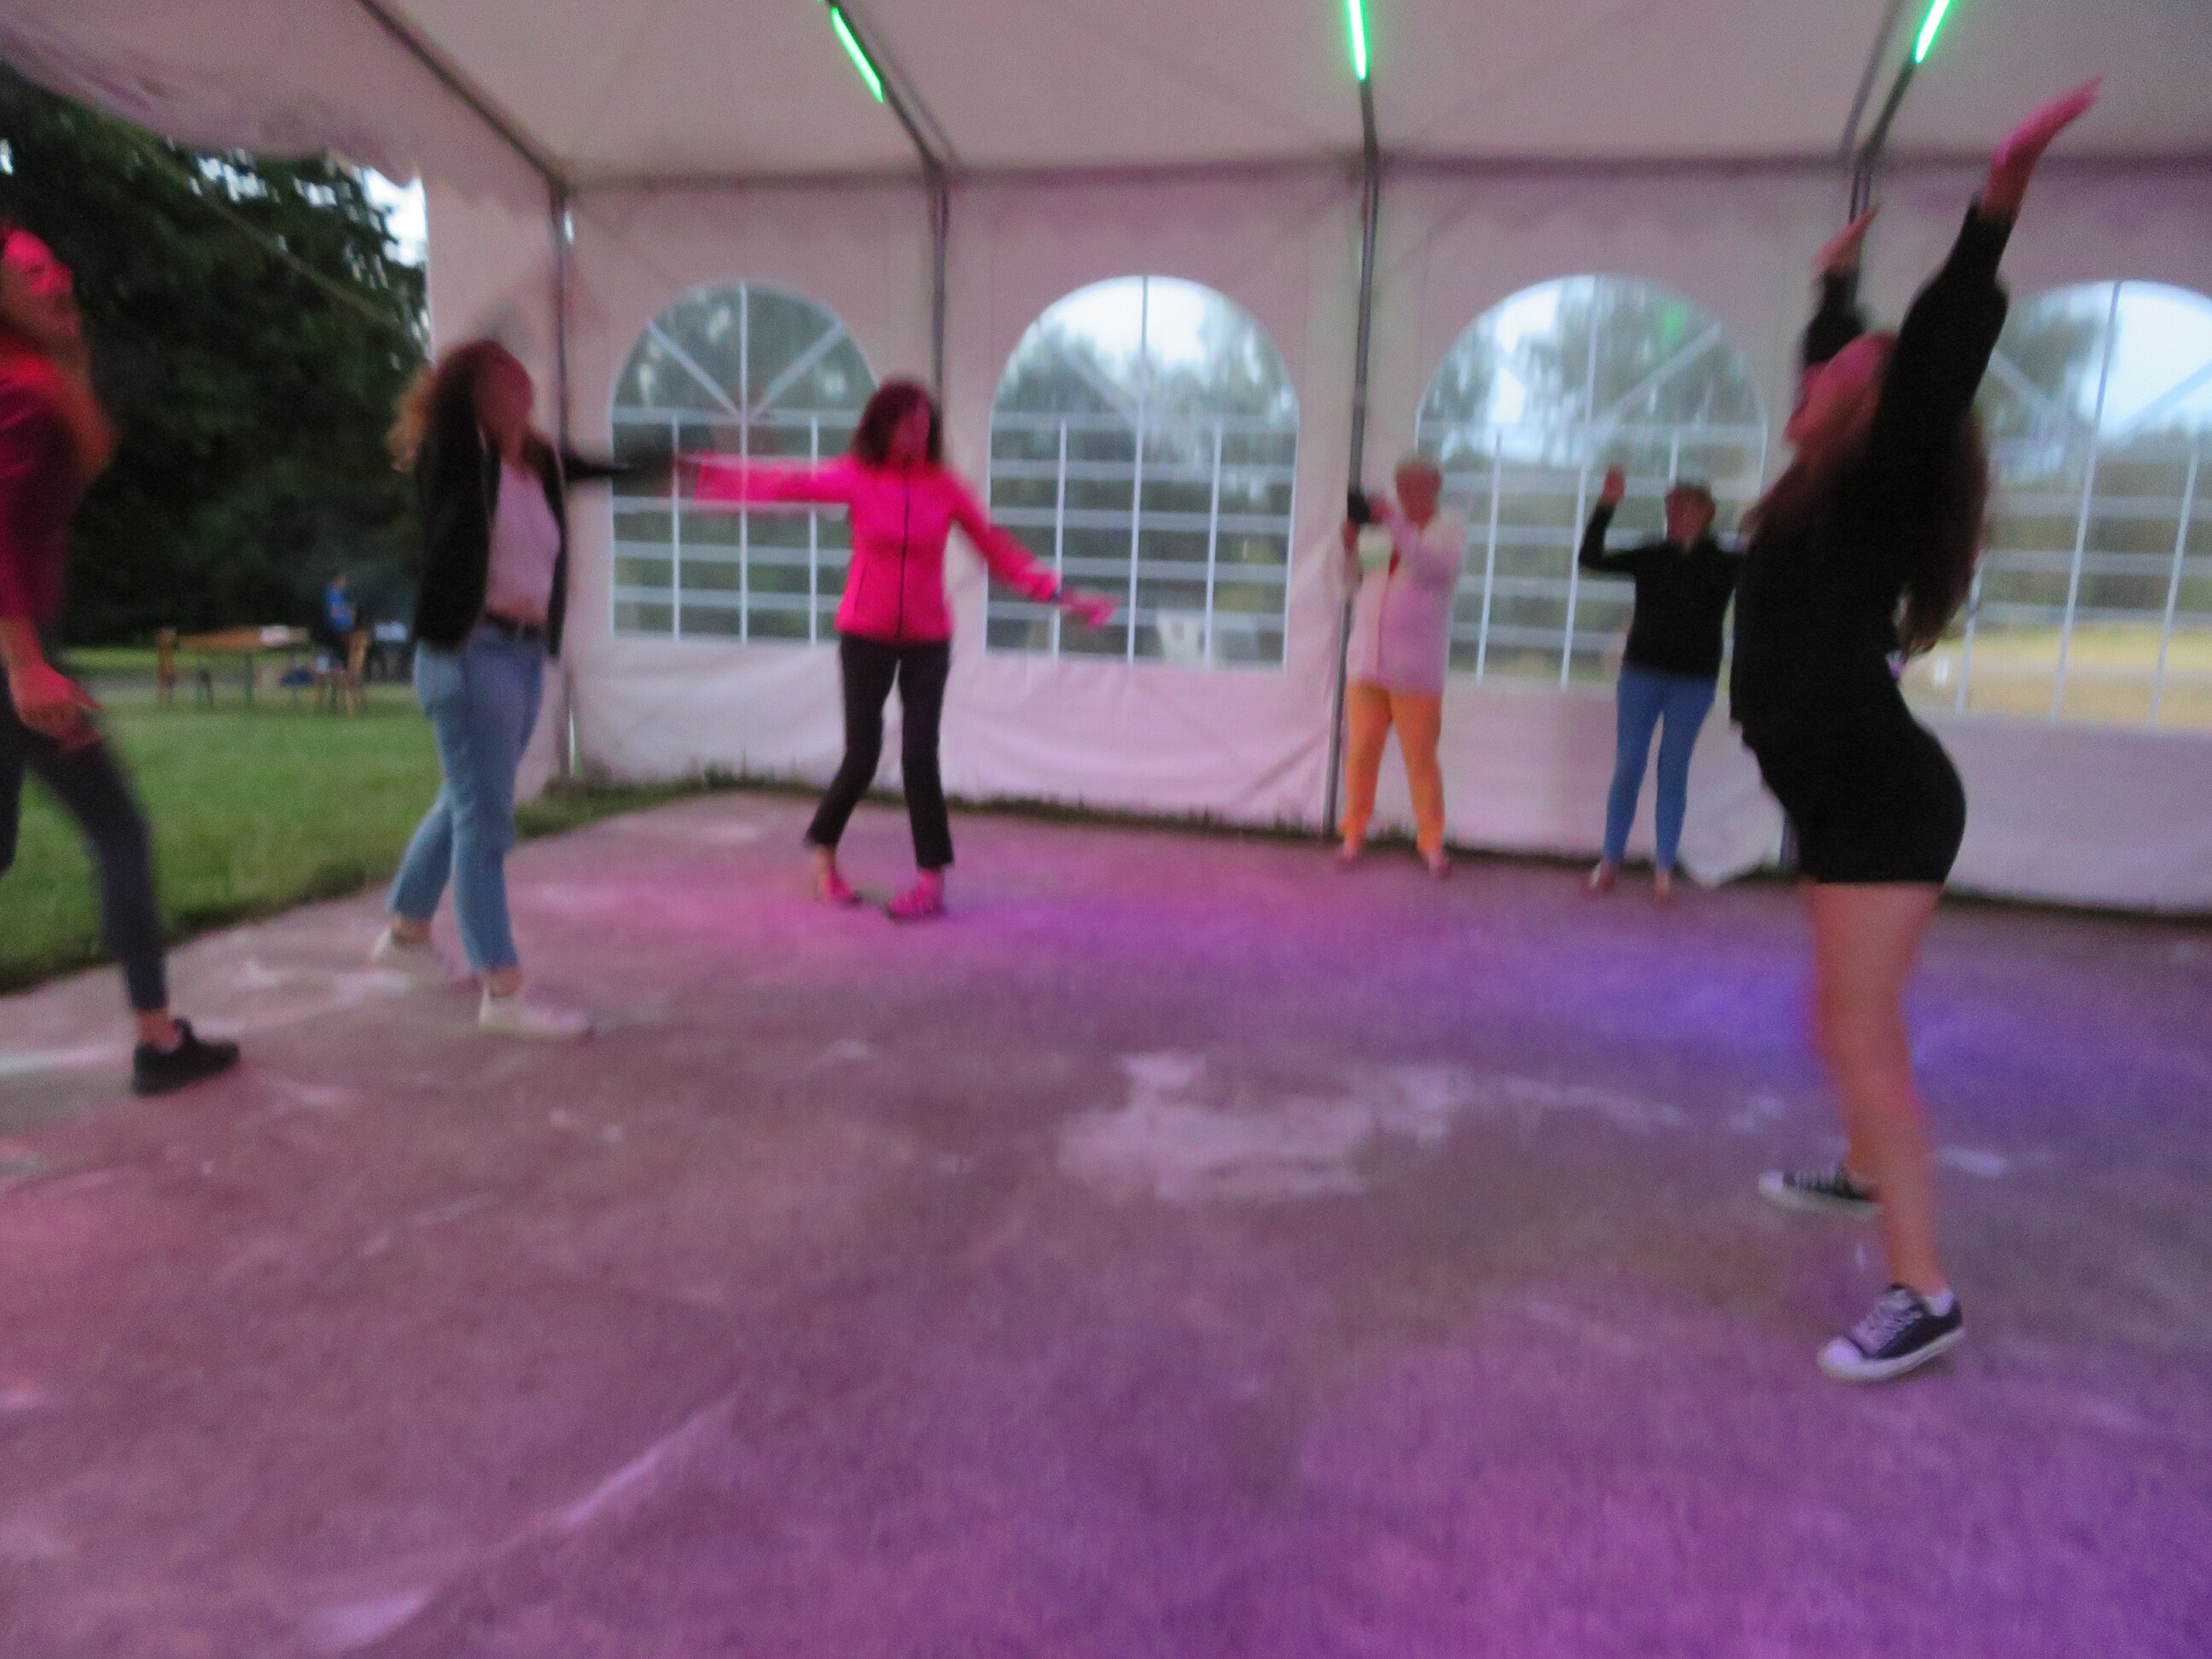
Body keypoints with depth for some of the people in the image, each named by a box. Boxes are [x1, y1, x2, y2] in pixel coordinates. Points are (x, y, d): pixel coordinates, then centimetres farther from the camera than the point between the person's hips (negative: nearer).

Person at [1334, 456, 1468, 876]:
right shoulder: (1383, 525, 12)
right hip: (1366, 660, 4)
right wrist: (1351, 546, -3)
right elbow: (1356, 579, 15)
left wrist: (1395, 523, -23)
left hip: (1415, 668, -3)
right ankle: (1353, 835, 12)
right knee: (1361, 752, 4)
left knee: (1420, 759, -2)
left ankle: (1432, 844, 7)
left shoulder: (1450, 527, 2)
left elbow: (1438, 566, -18)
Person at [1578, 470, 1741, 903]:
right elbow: (1590, 558, -4)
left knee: (1674, 773, 5)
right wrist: (1606, 505, -13)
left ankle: (1664, 869, 10)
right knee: (1627, 768, 3)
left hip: (1693, 683, -1)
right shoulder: (1650, 556, 2)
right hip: (1641, 673, 1)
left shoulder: (1723, 563, 0)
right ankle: (1610, 860, 12)